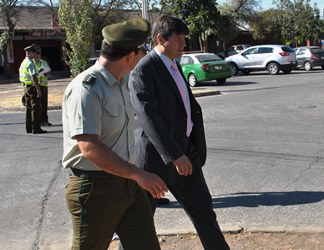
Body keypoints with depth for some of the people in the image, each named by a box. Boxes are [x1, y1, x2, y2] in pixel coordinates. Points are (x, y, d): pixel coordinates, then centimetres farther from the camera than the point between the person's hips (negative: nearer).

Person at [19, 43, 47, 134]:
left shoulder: (23, 63, 16)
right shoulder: (30, 63, -15)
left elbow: (21, 77, 21)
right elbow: (34, 77, -22)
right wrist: (38, 89, -23)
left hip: (25, 87, 10)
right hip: (32, 87, -10)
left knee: (29, 108, 15)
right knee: (35, 108, -7)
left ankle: (29, 128, 21)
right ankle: (36, 128, -7)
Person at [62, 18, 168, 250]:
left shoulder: (122, 82, 8)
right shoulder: (86, 89, -21)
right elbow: (90, 148, -28)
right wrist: (138, 174, -27)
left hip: (128, 183, 8)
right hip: (96, 187, -8)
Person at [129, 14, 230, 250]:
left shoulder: (174, 66, 13)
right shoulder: (143, 72, -15)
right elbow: (149, 118, -23)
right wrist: (174, 156, -26)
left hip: (184, 151, 8)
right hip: (157, 156, -8)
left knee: (202, 208, 16)